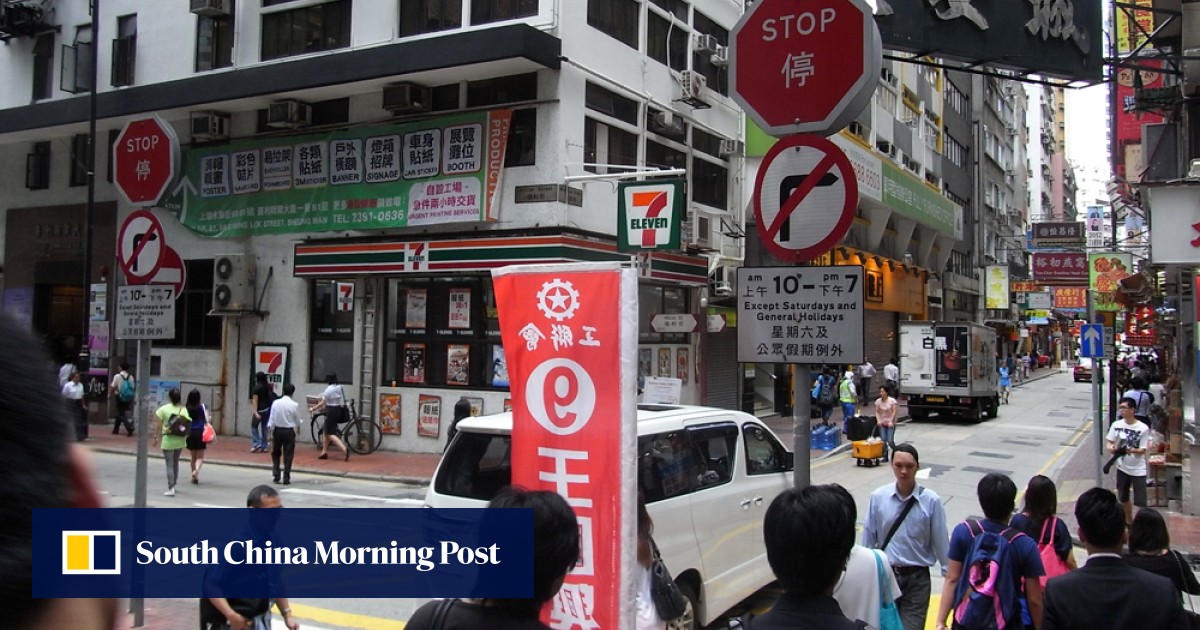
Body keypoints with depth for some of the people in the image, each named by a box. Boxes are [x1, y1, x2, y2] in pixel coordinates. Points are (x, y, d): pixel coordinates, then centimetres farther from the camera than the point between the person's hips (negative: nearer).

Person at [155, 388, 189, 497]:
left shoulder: (164, 409, -8)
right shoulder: (183, 409, -2)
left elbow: (159, 426, -7)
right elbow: (188, 423, -7)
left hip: (168, 440, -3)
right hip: (180, 440, 3)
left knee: (169, 464, 0)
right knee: (176, 462, 21)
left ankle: (171, 489, -6)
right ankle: (173, 485, 32)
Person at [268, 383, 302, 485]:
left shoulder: (276, 403, -6)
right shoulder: (295, 405, -10)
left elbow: (271, 419, -6)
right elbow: (297, 420, 1)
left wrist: (270, 431, 0)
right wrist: (298, 428, 22)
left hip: (277, 430, 2)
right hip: (289, 431, -2)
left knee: (275, 453, 19)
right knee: (288, 455, 5)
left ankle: (276, 475, 15)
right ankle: (286, 478, 6)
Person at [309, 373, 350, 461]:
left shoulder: (329, 389, -16)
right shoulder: (340, 387, 8)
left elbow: (322, 403, -13)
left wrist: (312, 409, 0)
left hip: (332, 411, -8)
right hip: (339, 410, 8)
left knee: (330, 434, -5)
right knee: (326, 431, 17)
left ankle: (344, 449, -20)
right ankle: (324, 452, 19)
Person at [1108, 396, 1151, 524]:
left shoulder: (1143, 428, -16)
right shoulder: (1116, 425, -5)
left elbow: (1143, 450, -14)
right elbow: (1109, 441, 1)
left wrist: (1129, 450, -33)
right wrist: (1111, 448, -22)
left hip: (1138, 469, -5)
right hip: (1122, 467, 5)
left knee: (1140, 501, -3)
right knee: (1124, 498, 19)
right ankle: (1129, 521, 37)